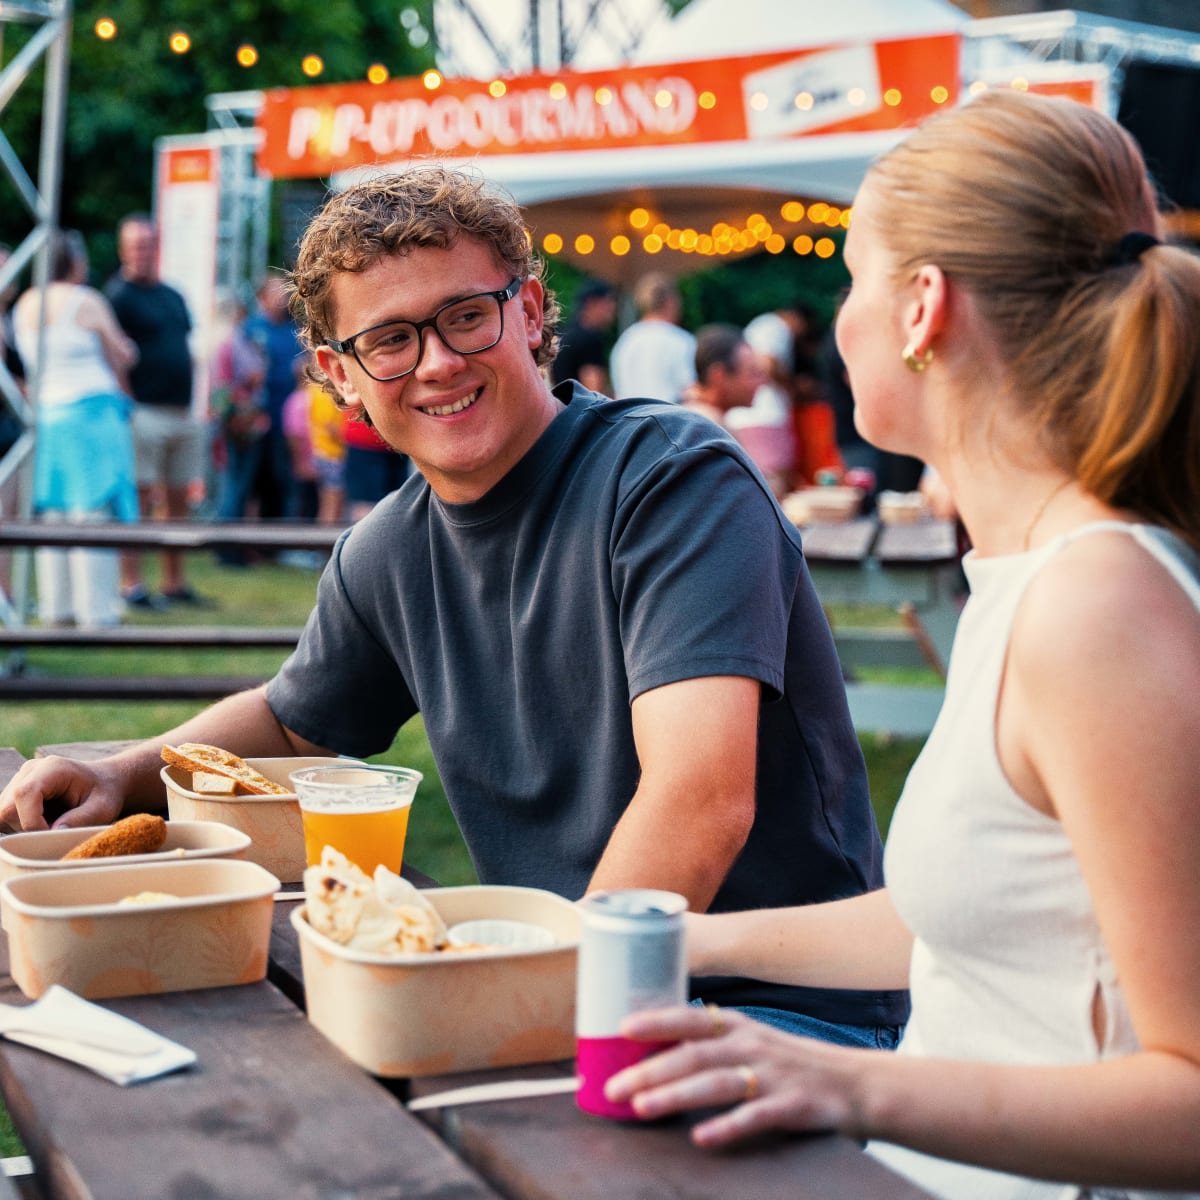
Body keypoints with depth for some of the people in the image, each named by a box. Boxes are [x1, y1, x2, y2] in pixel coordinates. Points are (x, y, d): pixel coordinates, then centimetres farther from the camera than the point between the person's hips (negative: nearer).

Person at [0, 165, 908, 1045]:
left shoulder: (674, 475, -16)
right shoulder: (385, 557, 7)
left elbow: (703, 800, -27)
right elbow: (289, 722, 28)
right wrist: (122, 775, 10)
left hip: (788, 1010, -6)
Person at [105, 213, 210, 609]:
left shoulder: (173, 296, 18)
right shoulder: (118, 296, -6)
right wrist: (127, 405, -17)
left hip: (183, 413, 7)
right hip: (144, 412, -7)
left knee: (178, 501, 11)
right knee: (140, 499, -6)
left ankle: (176, 584, 18)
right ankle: (131, 586, -2)